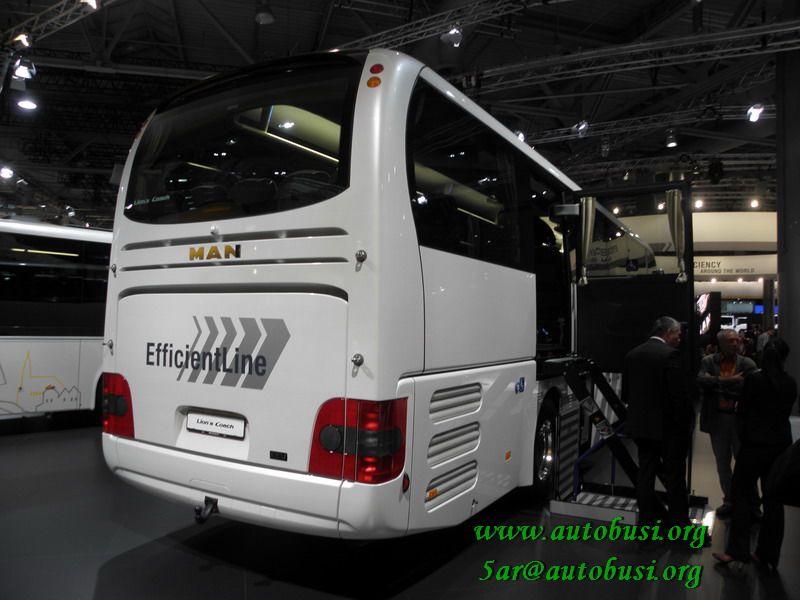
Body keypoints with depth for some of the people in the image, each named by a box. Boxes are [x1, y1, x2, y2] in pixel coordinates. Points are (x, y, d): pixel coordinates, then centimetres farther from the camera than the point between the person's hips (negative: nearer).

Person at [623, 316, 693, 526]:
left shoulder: (632, 354, 6)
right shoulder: (670, 354, -15)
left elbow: (626, 393, 9)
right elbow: (680, 393, -17)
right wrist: (686, 422, -5)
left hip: (640, 424, 6)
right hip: (666, 425, -6)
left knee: (646, 472, 13)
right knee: (674, 474, 7)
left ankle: (647, 519, 21)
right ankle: (679, 522, 16)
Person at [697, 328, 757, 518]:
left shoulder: (747, 364, -2)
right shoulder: (708, 361, 0)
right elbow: (701, 380, -18)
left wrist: (719, 384, -19)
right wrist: (728, 382, -24)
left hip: (741, 419, -1)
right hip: (717, 419, 2)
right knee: (722, 464, 13)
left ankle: (752, 504, 21)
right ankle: (729, 501, 28)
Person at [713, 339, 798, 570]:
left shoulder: (754, 379, -12)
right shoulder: (791, 383, 1)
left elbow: (741, 410, -4)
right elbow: (786, 410, 12)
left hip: (755, 443, -4)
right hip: (781, 444, 4)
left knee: (741, 493, 4)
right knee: (773, 499, 10)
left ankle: (738, 550, 0)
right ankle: (767, 553, 16)